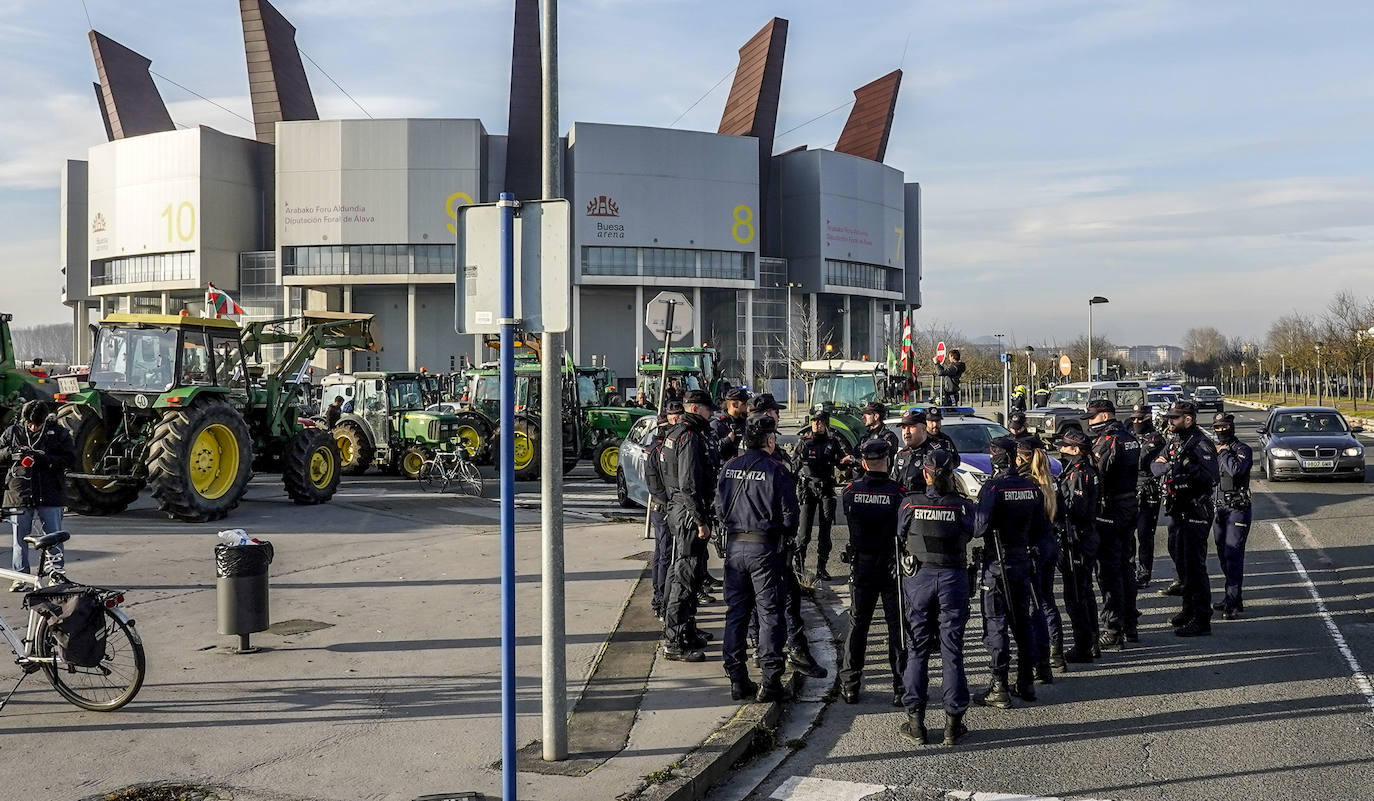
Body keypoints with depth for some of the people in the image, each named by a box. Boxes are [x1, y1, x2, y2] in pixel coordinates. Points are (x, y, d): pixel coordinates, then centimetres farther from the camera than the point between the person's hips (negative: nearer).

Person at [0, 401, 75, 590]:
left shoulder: (58, 433, 0)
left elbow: (70, 460, -6)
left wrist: (44, 458, -19)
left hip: (49, 496, -1)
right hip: (19, 494, 1)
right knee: (20, 538, 7)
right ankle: (20, 577, 17)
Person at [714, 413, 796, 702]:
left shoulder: (729, 468, 3)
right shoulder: (776, 471, -11)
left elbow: (719, 508, 7)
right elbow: (789, 517, -11)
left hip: (734, 545, 5)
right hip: (764, 547, -5)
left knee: (735, 613, 11)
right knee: (769, 613, 3)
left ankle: (737, 680, 15)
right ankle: (770, 682, 5)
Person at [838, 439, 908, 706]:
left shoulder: (850, 491, -6)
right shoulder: (897, 492, -13)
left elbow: (850, 523, 5)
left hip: (860, 565, 2)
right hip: (892, 564, -2)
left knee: (857, 624, 12)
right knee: (897, 626, 7)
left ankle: (850, 686, 14)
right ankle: (901, 688, 8)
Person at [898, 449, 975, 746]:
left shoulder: (910, 503, -5)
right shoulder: (963, 506, -6)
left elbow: (900, 536, 6)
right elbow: (968, 535, 7)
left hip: (918, 577, 0)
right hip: (953, 578, 0)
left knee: (917, 649, 8)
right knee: (952, 650, 6)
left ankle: (915, 721, 12)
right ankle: (953, 722, 10)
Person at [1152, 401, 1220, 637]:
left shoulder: (1201, 444, -14)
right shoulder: (1174, 443, 13)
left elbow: (1212, 477, -25)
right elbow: (1155, 466, 5)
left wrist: (1186, 467, -24)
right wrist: (1169, 466, -15)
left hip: (1195, 513, -9)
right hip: (1176, 511, 9)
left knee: (1195, 566, -8)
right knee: (1182, 562, 18)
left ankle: (1202, 620, -5)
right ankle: (1189, 609, 31)